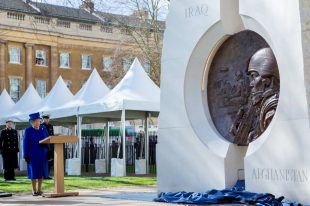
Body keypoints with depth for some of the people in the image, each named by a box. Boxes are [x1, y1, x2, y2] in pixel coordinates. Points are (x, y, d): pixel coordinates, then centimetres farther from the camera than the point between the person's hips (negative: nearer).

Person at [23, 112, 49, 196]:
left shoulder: (43, 129, 4)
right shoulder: (28, 130, -4)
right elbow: (25, 143, -6)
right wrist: (26, 155, -10)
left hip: (42, 154, 3)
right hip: (32, 154, -3)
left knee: (41, 171, 6)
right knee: (33, 172, 1)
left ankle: (39, 189, 16)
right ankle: (34, 190, 10)